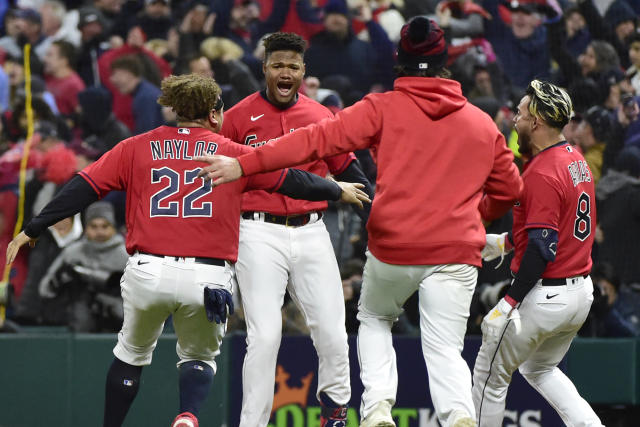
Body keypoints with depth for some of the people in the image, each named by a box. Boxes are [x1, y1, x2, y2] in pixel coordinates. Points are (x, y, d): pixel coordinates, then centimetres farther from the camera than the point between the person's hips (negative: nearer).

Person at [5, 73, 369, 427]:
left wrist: (32, 229, 11)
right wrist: (338, 191, 33)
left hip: (148, 271, 1)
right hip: (208, 277, -1)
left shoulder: (137, 148, 11)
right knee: (199, 357, 17)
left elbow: (83, 188, 7)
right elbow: (291, 180, 16)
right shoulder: (230, 152, 9)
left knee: (132, 353, 22)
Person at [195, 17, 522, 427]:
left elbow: (319, 138, -9)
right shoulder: (483, 123, 9)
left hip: (392, 249, -1)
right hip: (456, 251, 1)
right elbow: (509, 188, 18)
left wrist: (244, 164, -12)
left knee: (374, 319, 25)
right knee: (445, 350, 1)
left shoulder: (384, 108, 0)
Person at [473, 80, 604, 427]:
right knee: (539, 369, 27)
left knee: (490, 377, 4)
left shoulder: (542, 173, -20)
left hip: (545, 294, -10)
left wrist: (510, 303, -25)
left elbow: (542, 249, -25)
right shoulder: (576, 160, 9)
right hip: (582, 292, 10)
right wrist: (505, 242, 24)